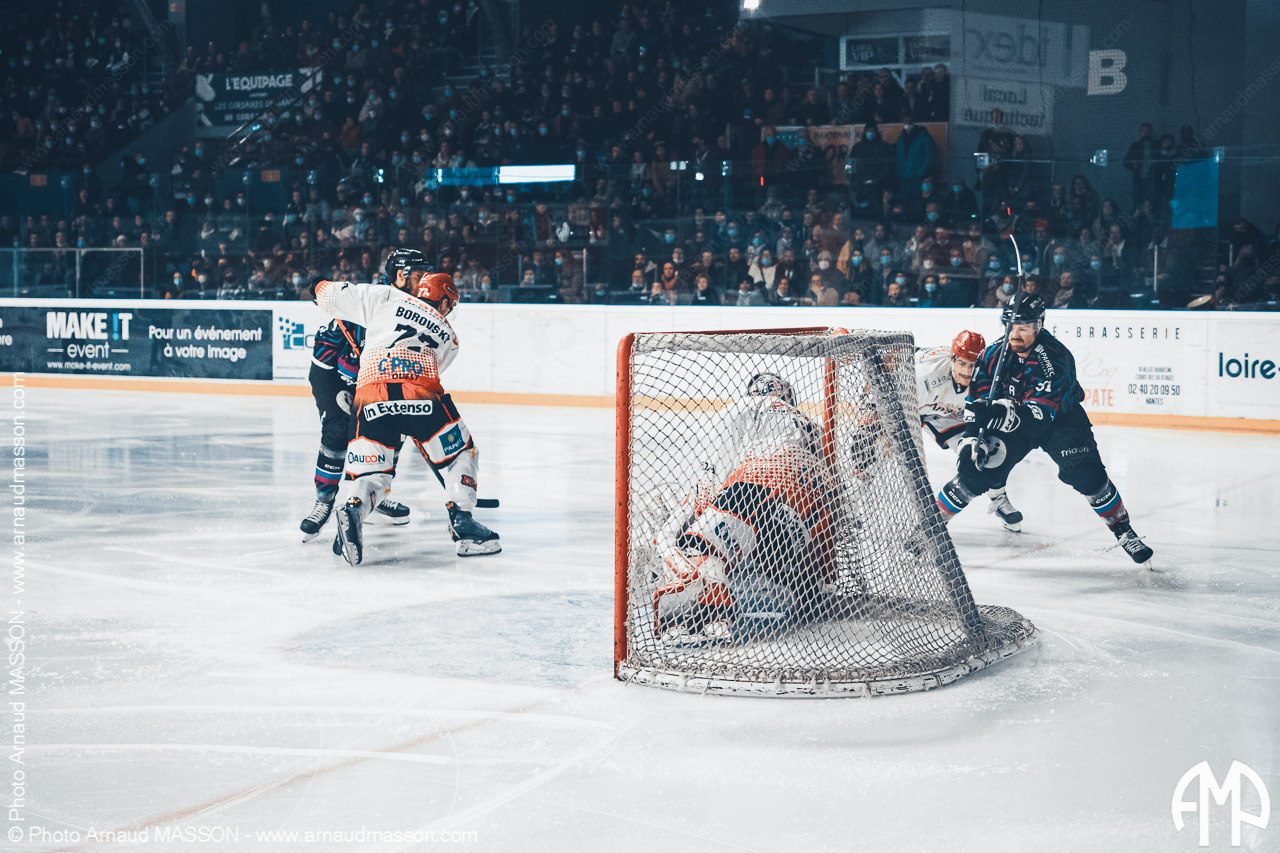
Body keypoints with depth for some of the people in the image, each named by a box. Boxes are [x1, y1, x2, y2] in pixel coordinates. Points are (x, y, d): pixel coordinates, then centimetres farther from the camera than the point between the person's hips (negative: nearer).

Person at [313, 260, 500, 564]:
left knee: (371, 471, 12)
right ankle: (463, 523, 12)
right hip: (422, 395, -1)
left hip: (372, 395, 1)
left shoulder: (385, 297, 24)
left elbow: (326, 292, 22)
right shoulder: (448, 337, 29)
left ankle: (354, 510, -17)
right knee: (459, 453, 21)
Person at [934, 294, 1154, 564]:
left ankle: (1124, 532, 3)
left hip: (1060, 418, -3)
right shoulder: (994, 354, -16)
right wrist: (972, 438, -20)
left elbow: (1038, 416, -39)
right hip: (1008, 421, 3)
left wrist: (1002, 413, -56)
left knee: (1087, 475, -17)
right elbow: (976, 400, -7)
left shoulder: (1055, 358, -31)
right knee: (975, 471, -12)